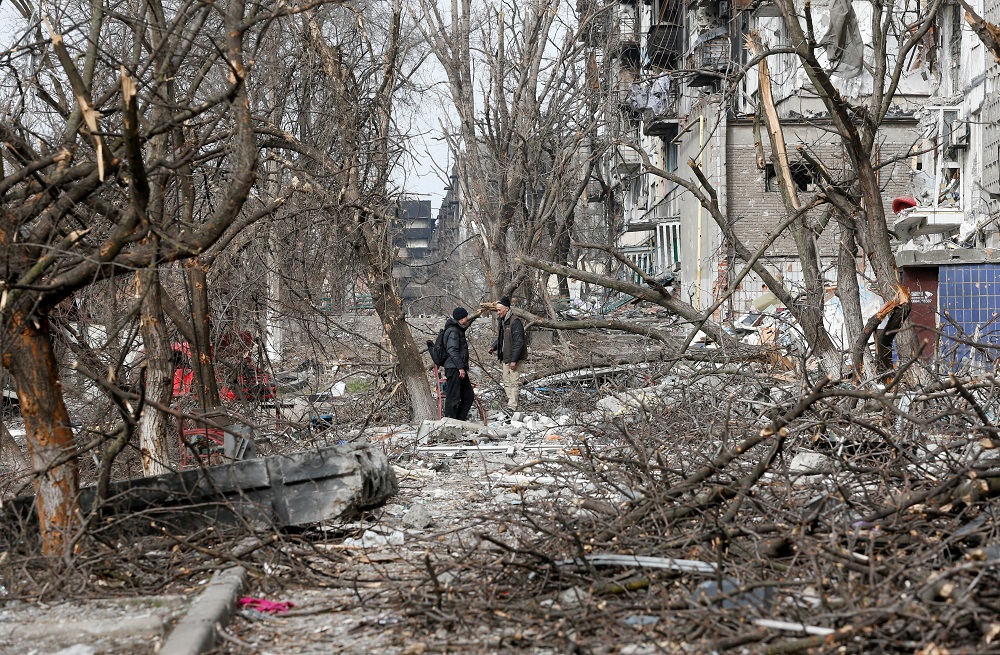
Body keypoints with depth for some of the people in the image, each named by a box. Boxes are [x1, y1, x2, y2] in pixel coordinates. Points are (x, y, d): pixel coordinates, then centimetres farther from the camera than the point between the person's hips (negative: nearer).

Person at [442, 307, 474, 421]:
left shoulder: (459, 330, 17)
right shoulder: (453, 331, -15)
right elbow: (452, 350, -21)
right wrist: (461, 367, -22)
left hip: (460, 368, 11)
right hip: (454, 368, -11)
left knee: (468, 396, 12)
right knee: (453, 397, -8)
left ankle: (460, 420, 18)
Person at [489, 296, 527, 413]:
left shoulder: (515, 322, -19)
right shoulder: (501, 321, 11)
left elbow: (518, 342, -21)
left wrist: (514, 360, -23)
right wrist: (494, 347, 6)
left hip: (514, 357, -9)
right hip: (504, 357, 9)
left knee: (514, 382, -6)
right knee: (506, 381, 14)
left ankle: (512, 407, -5)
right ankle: (510, 402, 22)